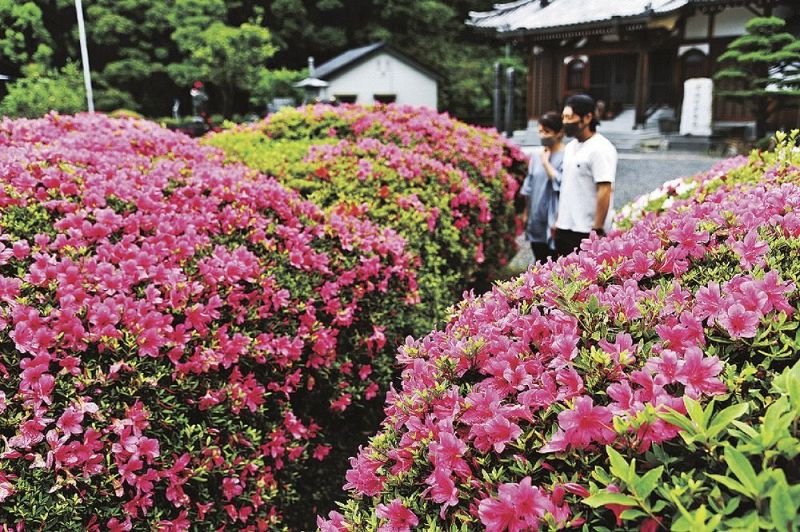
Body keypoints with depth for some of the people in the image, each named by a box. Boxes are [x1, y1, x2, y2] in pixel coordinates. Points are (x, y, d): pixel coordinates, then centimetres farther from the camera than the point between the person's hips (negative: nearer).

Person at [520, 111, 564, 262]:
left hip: (553, 221, -6)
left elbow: (561, 183, -23)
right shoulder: (537, 156, 9)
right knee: (540, 263, 17)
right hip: (536, 221, 6)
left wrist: (546, 162, -14)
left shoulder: (565, 156, -11)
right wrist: (526, 213, 16)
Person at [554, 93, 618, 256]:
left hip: (587, 231, -9)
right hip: (565, 229, 9)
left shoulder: (600, 149, -13)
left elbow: (605, 191, -19)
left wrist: (597, 230, -21)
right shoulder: (570, 147, 14)